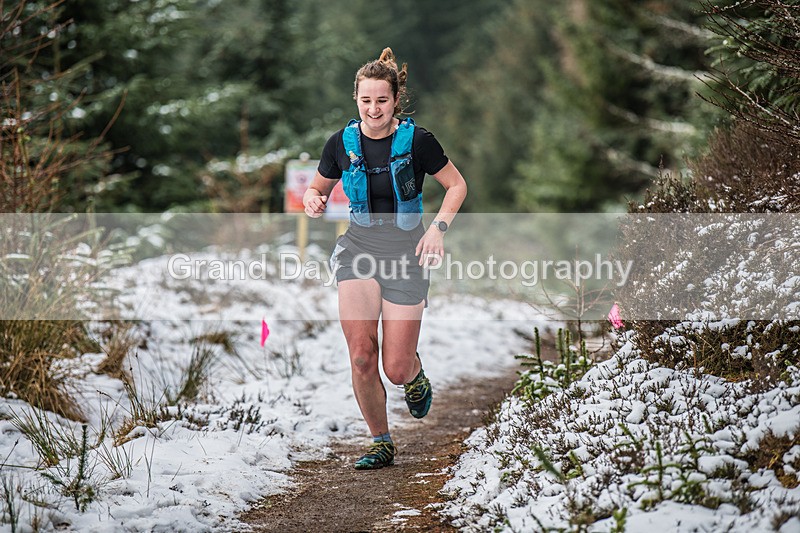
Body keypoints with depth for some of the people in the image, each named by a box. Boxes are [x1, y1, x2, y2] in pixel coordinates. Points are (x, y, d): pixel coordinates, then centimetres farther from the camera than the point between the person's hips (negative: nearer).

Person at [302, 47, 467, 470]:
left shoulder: (416, 141, -9)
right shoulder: (341, 144, -2)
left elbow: (457, 185, 2)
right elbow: (318, 188, 13)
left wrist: (438, 228, -13)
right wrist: (313, 201, -11)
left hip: (406, 252, -2)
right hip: (359, 247, 2)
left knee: (397, 370, -4)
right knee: (361, 356, -14)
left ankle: (416, 375, 36)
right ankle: (381, 443, 7)